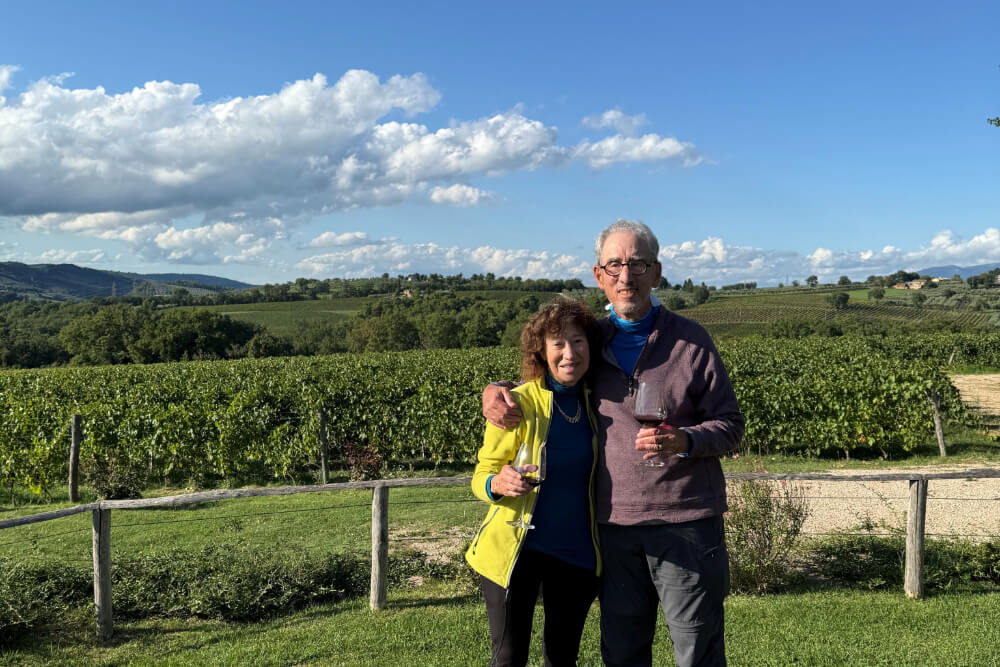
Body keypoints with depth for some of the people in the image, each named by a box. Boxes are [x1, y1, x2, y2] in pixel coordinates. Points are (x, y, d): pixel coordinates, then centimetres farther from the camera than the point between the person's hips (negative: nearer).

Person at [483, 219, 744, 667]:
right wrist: (495, 390, 1)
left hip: (685, 523, -3)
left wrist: (684, 440, -21)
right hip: (615, 524, 3)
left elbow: (731, 425, 1)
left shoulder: (690, 339, 0)